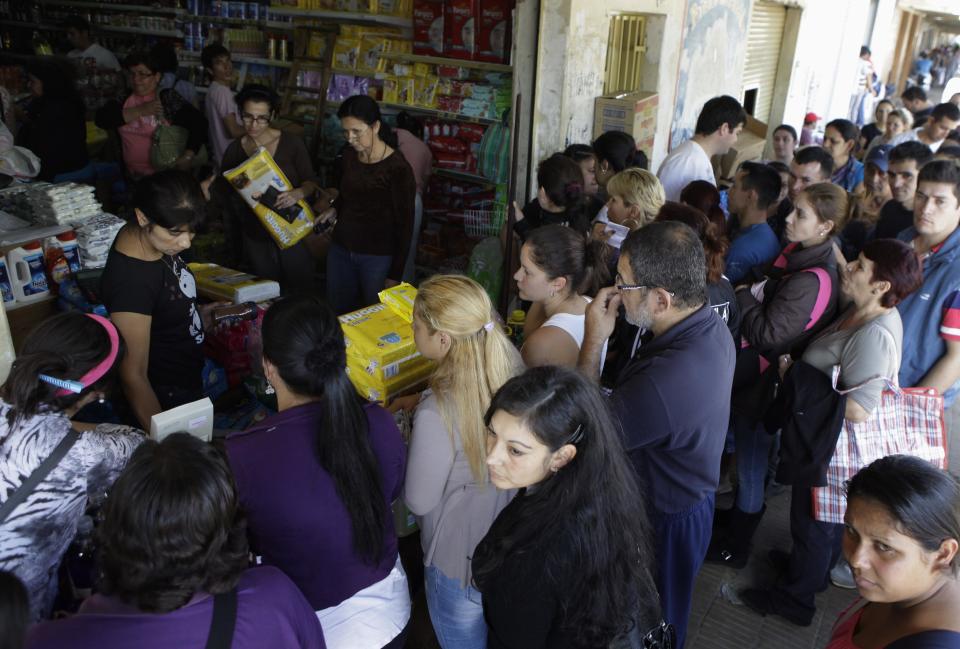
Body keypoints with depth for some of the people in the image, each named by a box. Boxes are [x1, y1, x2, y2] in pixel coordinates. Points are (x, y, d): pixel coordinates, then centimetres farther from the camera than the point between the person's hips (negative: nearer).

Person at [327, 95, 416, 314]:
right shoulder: (348, 155, 2)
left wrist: (395, 275, -12)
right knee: (336, 313, 14)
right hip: (340, 250, 6)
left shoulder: (398, 169, -17)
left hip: (377, 258, -6)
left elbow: (404, 226, -12)